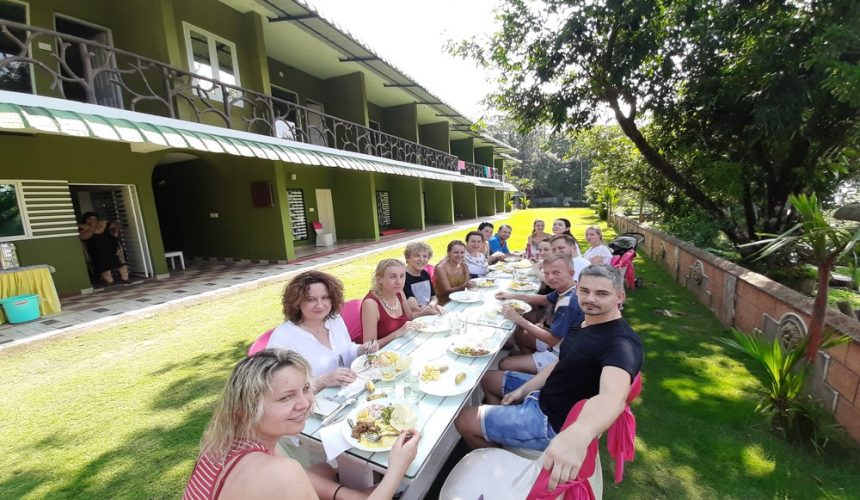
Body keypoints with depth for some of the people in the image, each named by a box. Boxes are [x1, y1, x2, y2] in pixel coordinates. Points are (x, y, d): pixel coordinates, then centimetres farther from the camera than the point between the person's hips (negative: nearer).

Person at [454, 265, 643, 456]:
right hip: (546, 394, 9)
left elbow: (613, 396, -48)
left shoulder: (623, 342, -28)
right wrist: (523, 389, 2)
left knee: (464, 420, -4)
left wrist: (577, 435, -68)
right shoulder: (585, 322, 2)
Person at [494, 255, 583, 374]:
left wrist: (519, 320, -22)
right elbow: (545, 300, 16)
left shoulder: (568, 303, -32)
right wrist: (513, 296, 6)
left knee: (504, 365, -9)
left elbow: (552, 340, -26)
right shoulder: (565, 289, -4)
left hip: (559, 355, -9)